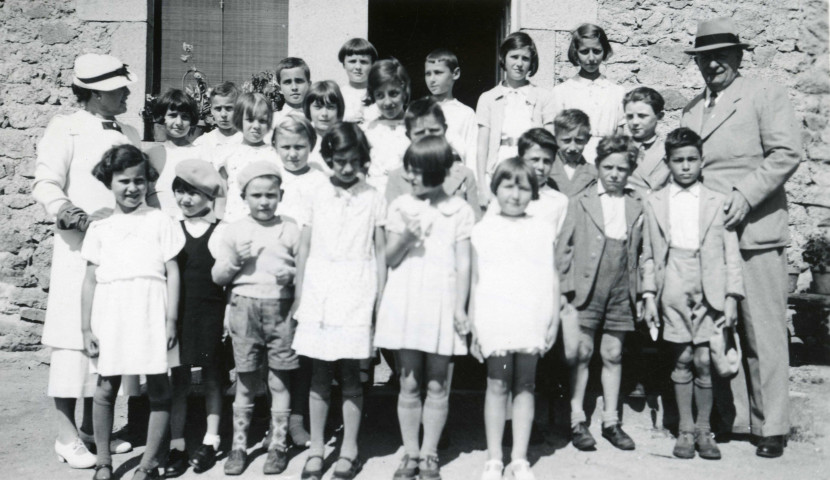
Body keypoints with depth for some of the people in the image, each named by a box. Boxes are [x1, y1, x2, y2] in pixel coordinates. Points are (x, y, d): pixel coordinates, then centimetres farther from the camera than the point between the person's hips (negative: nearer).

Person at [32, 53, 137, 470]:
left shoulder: (130, 134, 17)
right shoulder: (67, 129, -1)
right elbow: (45, 183, -6)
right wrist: (64, 210, -25)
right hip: (80, 246, -6)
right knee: (74, 336, -5)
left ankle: (93, 426, 19)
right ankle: (66, 435, 3)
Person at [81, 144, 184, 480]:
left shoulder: (160, 221, 6)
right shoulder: (99, 228, 11)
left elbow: (172, 273, 2)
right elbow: (90, 279, 10)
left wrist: (171, 320, -5)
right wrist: (86, 328, 4)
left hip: (150, 314, -2)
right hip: (110, 314, 2)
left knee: (158, 389, 2)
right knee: (106, 389, 6)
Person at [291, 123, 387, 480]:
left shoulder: (373, 199, 2)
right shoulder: (317, 197, 7)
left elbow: (380, 251, 4)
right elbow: (304, 249, 9)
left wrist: (380, 299, 0)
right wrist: (299, 296, 7)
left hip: (355, 295, -2)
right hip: (318, 294, 2)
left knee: (350, 374, 3)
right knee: (319, 374, 7)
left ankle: (349, 450, 15)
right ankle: (316, 449, 17)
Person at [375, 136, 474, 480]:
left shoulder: (459, 210, 1)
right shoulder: (401, 206, 5)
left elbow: (463, 263, 1)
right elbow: (390, 258, 6)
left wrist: (460, 307, -3)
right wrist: (406, 237, -13)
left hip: (442, 303, -1)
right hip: (404, 302, 1)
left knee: (437, 384, 5)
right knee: (408, 384, 6)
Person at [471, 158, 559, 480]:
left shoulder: (543, 230, 9)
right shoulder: (484, 230, 6)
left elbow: (552, 278, 10)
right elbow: (476, 282, 7)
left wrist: (554, 321, 5)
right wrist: (473, 328, 5)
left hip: (532, 323, 1)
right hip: (495, 321, -1)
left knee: (525, 386, 5)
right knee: (497, 384, 0)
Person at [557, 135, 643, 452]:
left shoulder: (637, 206, 9)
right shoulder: (580, 202, 3)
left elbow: (639, 251, 12)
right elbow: (563, 247, 1)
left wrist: (639, 292, 7)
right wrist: (566, 287, -6)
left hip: (621, 291, 2)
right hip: (586, 289, -2)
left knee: (613, 355, 9)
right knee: (583, 353, 1)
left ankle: (611, 422, 19)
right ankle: (577, 421, 9)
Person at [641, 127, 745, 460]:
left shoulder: (718, 201, 7)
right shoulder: (654, 203, 9)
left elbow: (731, 253, 5)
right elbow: (649, 255, 9)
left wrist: (732, 297, -1)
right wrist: (649, 296, 3)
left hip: (709, 291, 0)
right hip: (673, 290, 1)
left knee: (704, 360, -2)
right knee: (682, 360, 3)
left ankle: (703, 430, 13)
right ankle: (685, 430, 14)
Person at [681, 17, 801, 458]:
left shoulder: (764, 95, 4)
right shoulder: (692, 109, 20)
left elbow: (786, 153, -6)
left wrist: (744, 195, -14)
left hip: (754, 232, -5)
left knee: (763, 333, -2)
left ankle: (772, 426, 7)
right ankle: (733, 417, 15)